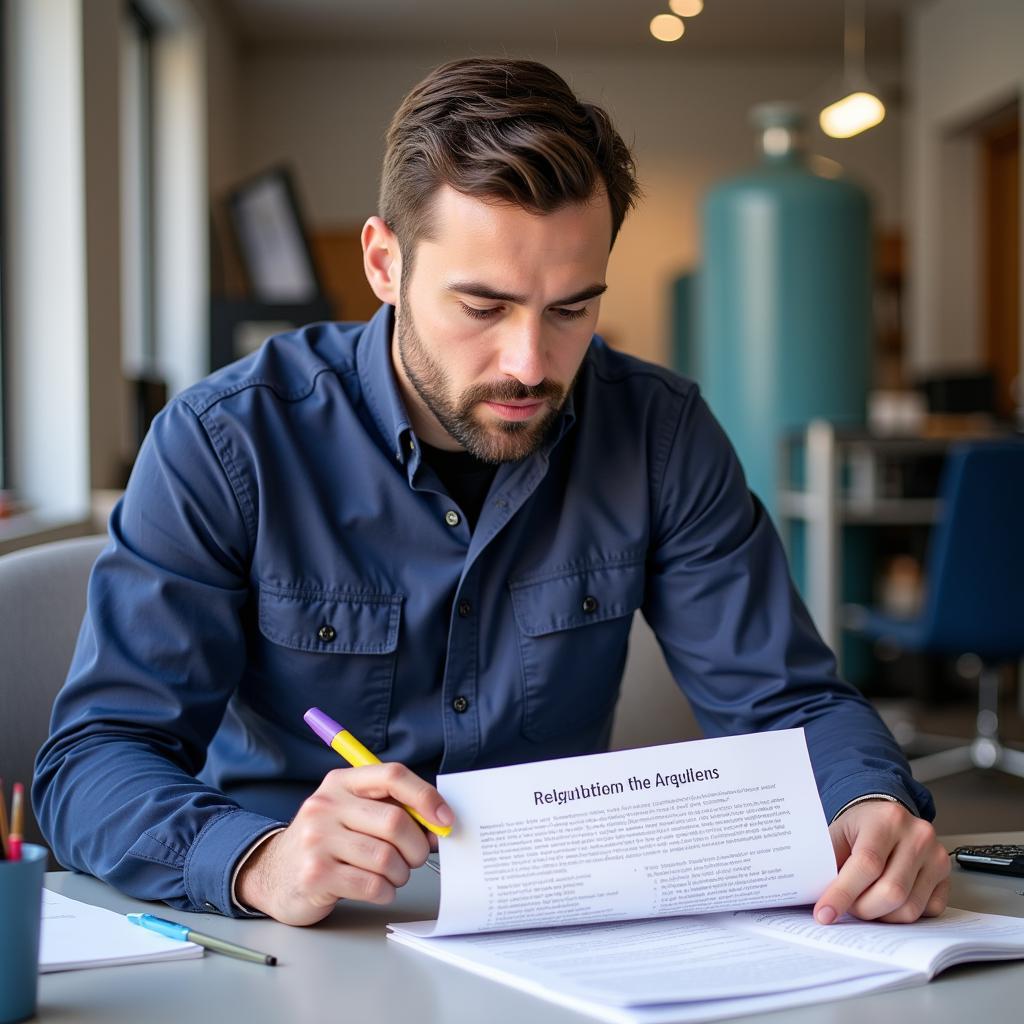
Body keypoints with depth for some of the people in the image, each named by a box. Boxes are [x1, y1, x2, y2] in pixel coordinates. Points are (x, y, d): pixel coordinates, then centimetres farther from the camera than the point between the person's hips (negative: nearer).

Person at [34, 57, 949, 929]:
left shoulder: (661, 434, -3)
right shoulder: (226, 443, -12)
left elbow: (786, 701, 0)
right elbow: (92, 759, -15)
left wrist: (874, 806, -24)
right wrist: (258, 859, -37)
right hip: (303, 945, -2)